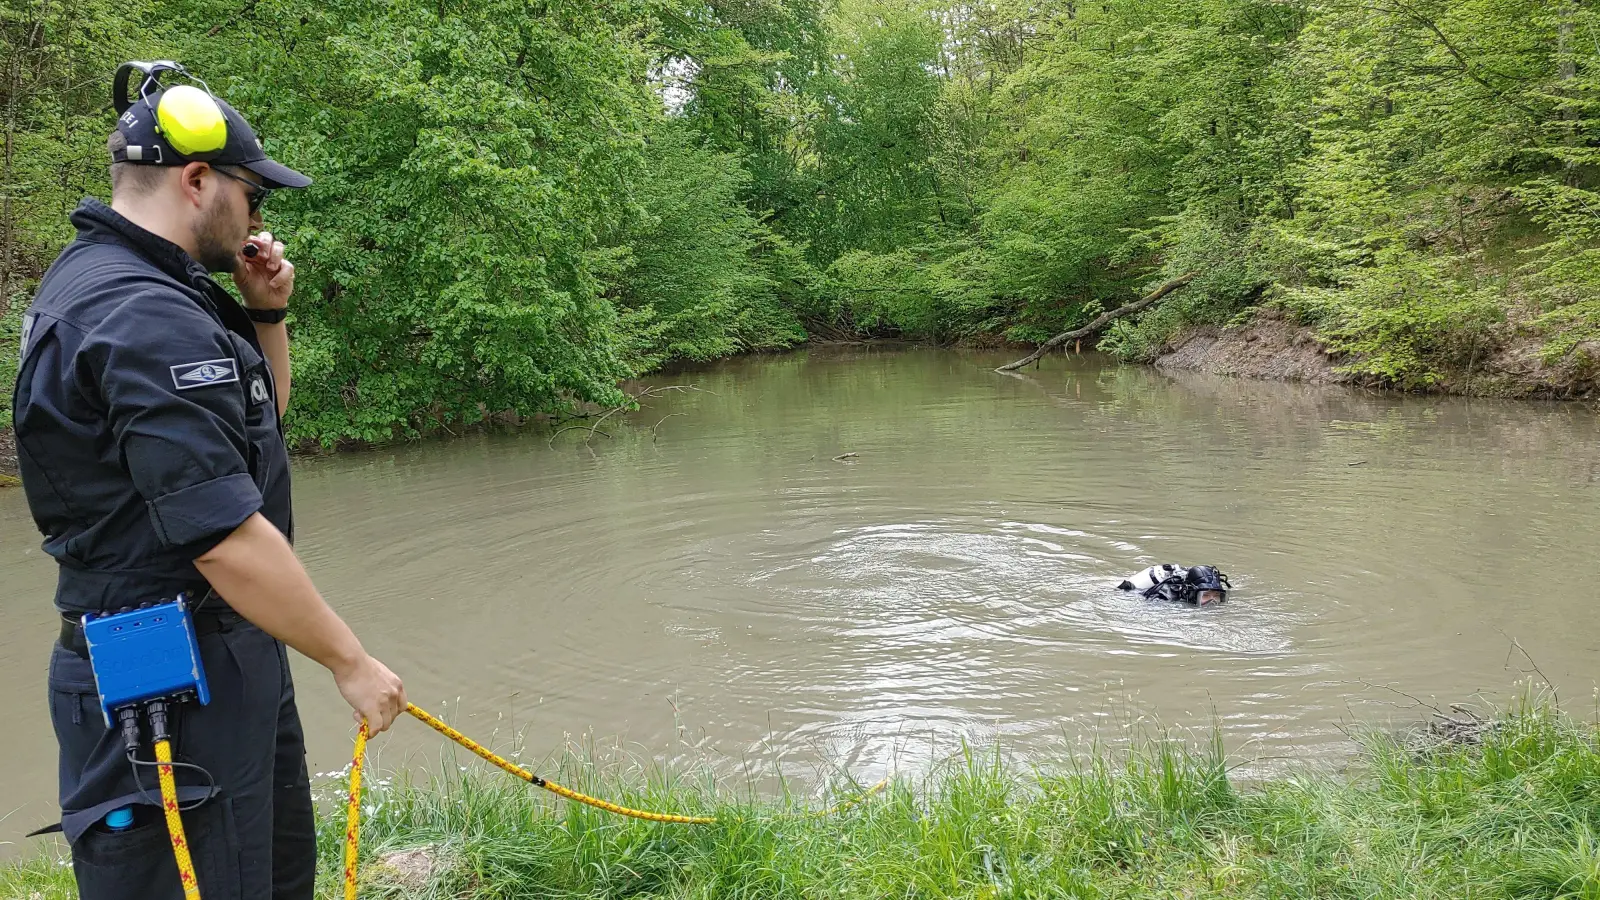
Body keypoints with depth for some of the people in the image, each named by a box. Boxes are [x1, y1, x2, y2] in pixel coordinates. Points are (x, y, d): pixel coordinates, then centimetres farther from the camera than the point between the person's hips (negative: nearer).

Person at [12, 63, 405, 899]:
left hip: (220, 657, 11)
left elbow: (262, 415, 22)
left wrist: (264, 314, 6)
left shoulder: (98, 278, 11)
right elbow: (226, 539, -28)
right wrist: (350, 662, -18)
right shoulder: (146, 315, -23)